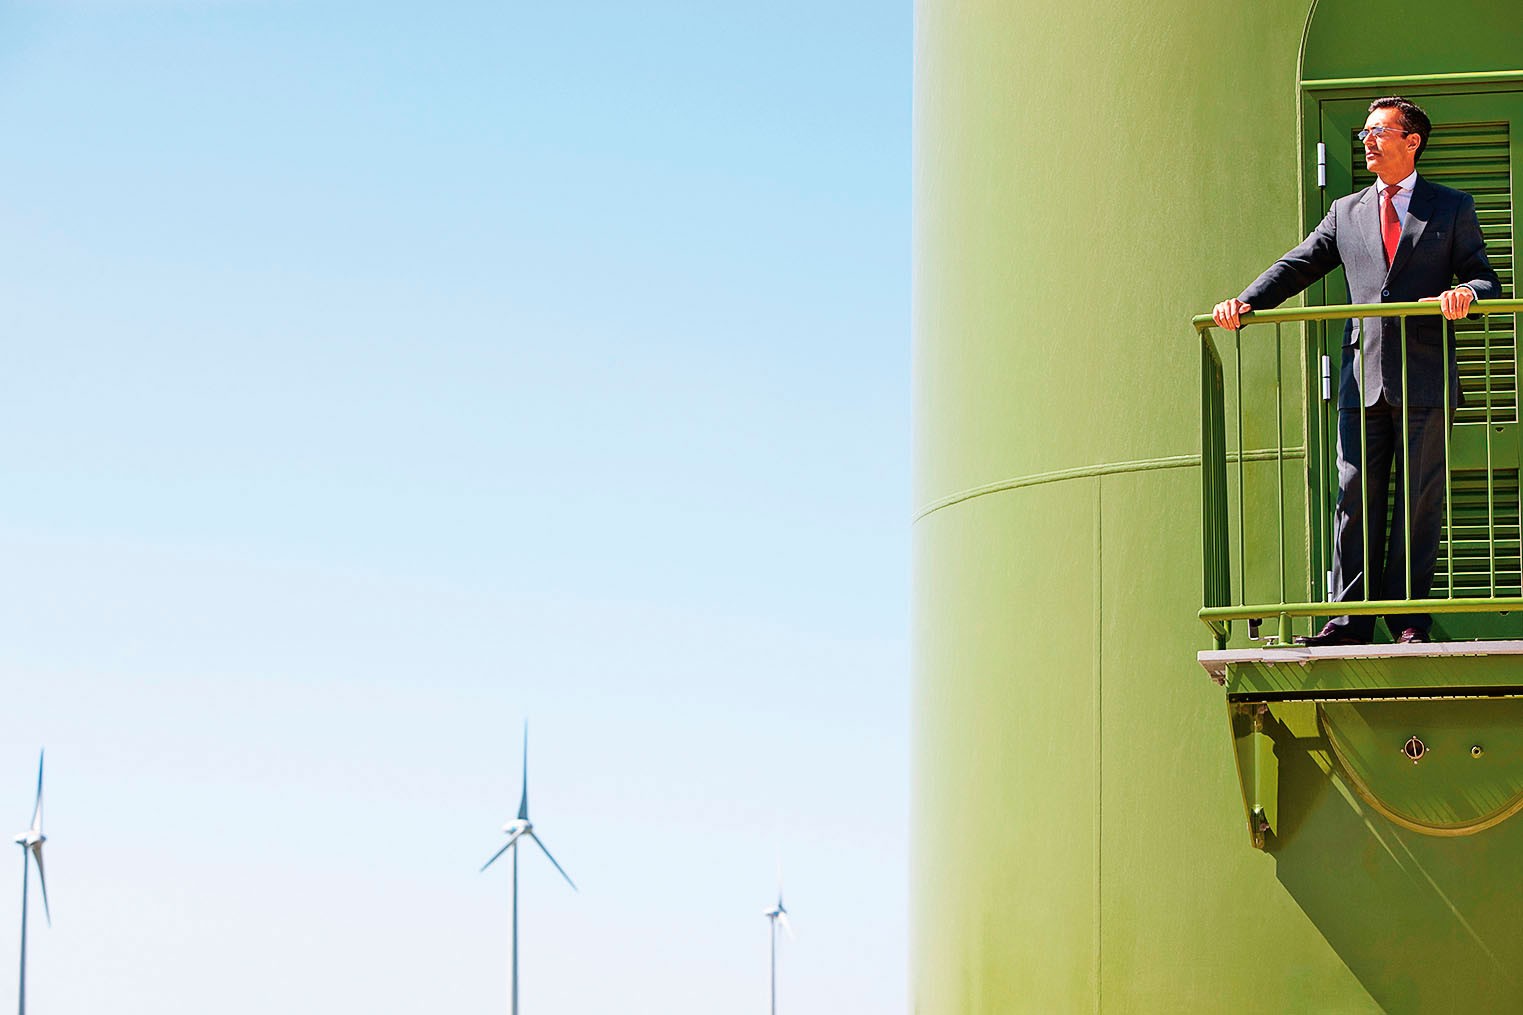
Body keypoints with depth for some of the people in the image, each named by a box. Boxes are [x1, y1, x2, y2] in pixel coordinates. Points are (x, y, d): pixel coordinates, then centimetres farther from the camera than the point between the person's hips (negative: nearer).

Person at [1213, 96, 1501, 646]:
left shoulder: (1452, 208, 9)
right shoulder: (1346, 212, 17)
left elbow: (1487, 281, 6)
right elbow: (1298, 266, 12)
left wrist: (1466, 292, -18)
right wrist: (1246, 302, -5)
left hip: (1425, 379, -2)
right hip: (1363, 380, 3)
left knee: (1420, 500, -1)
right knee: (1356, 498, -1)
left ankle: (1409, 620, 4)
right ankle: (1349, 618, 0)